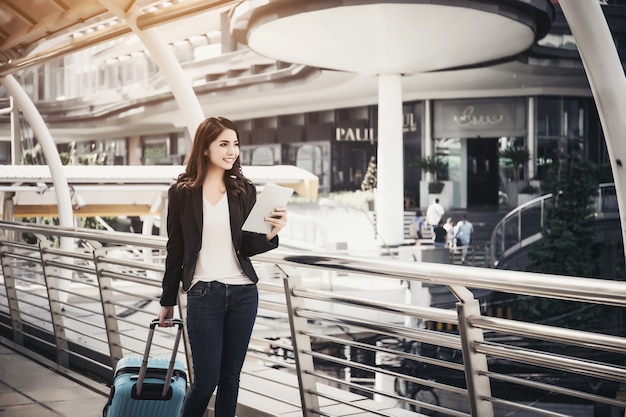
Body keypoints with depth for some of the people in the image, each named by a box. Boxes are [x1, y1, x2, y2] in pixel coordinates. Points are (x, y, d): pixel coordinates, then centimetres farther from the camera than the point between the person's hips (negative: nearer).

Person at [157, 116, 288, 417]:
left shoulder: (244, 190, 4)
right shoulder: (182, 193, -1)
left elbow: (248, 247, 3)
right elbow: (175, 250, 5)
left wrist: (270, 234, -17)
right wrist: (167, 301, 10)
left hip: (243, 293, 2)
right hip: (203, 294, -2)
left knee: (230, 377, 9)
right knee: (206, 380, -2)